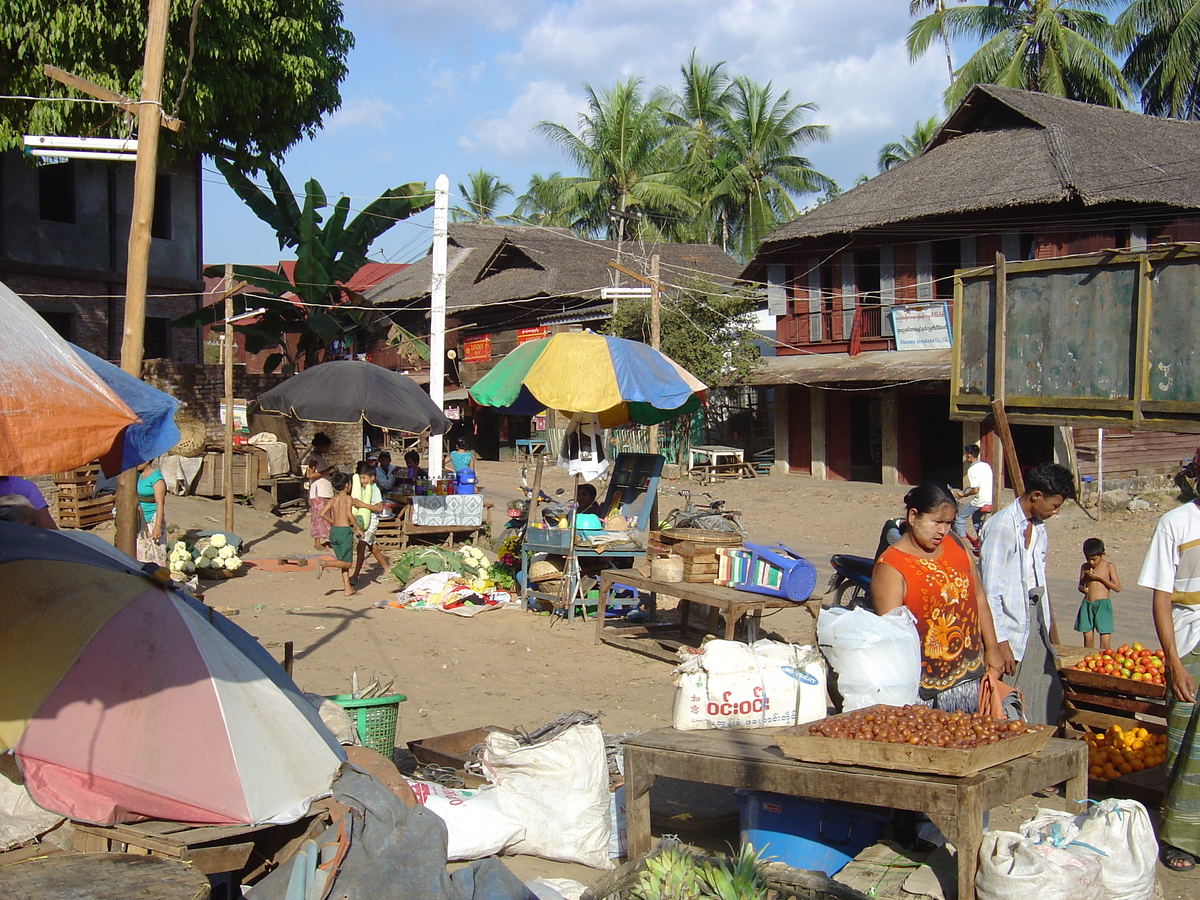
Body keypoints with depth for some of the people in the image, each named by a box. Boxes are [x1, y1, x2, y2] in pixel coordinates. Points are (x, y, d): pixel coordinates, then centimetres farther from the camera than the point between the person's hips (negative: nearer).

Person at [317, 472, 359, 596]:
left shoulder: (333, 500, 10)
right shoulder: (348, 498, -6)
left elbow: (322, 514, 4)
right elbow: (349, 514, -21)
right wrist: (356, 527, -13)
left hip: (333, 531, 7)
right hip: (345, 531, -7)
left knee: (344, 562, 14)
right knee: (347, 563, 0)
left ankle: (348, 589, 13)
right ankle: (324, 563, -20)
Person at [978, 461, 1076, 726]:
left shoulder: (1039, 527, 12)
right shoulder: (1001, 527, -16)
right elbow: (990, 591, -18)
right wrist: (1000, 642, -19)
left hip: (1035, 624, 8)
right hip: (1011, 629, -8)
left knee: (1050, 698, 7)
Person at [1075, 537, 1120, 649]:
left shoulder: (1109, 567, 0)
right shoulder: (1085, 567, 10)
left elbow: (1117, 588, -4)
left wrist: (1100, 578, -12)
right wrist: (1083, 589, -6)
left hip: (1102, 604, -3)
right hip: (1087, 604, 3)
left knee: (1105, 641, -7)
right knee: (1088, 638, 3)